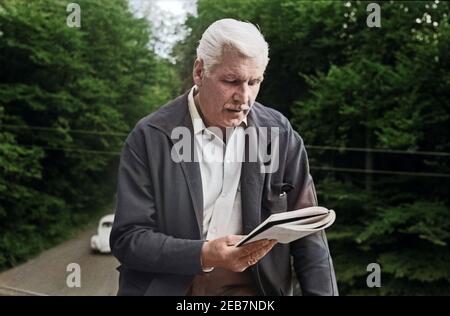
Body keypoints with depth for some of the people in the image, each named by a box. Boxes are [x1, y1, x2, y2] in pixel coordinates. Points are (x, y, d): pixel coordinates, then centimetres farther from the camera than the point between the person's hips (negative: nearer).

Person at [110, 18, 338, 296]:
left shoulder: (280, 134, 1)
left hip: (255, 289, 1)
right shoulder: (150, 138, -6)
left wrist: (323, 292, -7)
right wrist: (204, 255, -20)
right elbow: (127, 238, -7)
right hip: (171, 287, 0)